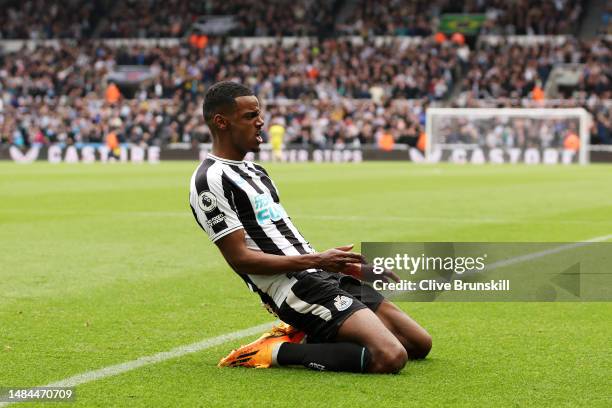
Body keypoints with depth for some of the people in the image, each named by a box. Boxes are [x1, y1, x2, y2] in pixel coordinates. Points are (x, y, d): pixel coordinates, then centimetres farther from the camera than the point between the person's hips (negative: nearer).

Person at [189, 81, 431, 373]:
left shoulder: (255, 172, 21)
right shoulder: (211, 180, -10)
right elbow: (240, 258, -16)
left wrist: (338, 262, 14)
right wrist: (316, 260, -15)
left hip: (323, 276, 10)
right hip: (295, 290, -10)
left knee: (419, 343, 7)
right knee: (390, 357, -25)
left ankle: (305, 338, 9)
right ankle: (277, 352, -12)